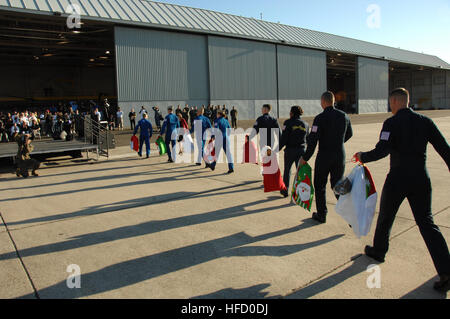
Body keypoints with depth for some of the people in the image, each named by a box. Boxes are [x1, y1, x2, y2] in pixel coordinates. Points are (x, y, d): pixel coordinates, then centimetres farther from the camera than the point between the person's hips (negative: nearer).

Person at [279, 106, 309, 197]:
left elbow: (284, 138, -13)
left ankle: (285, 191, 24)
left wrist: (278, 149, -8)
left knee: (287, 170, 14)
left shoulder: (288, 123, -9)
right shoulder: (305, 124, 5)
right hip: (302, 150, 3)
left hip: (290, 150, -3)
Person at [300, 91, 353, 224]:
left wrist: (305, 158, -7)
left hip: (324, 156, -4)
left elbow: (313, 141, -16)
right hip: (340, 155, 5)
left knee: (320, 186, 12)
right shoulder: (344, 116, 4)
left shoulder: (320, 118, -13)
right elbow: (349, 134, 20)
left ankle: (321, 215, 20)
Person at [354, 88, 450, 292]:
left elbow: (382, 151, -19)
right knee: (427, 223, 7)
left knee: (386, 217, 17)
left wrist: (363, 157, -3)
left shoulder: (392, 123, -9)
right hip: (421, 179, 4)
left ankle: (378, 251, 36)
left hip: (398, 179, -4)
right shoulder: (425, 121, 6)